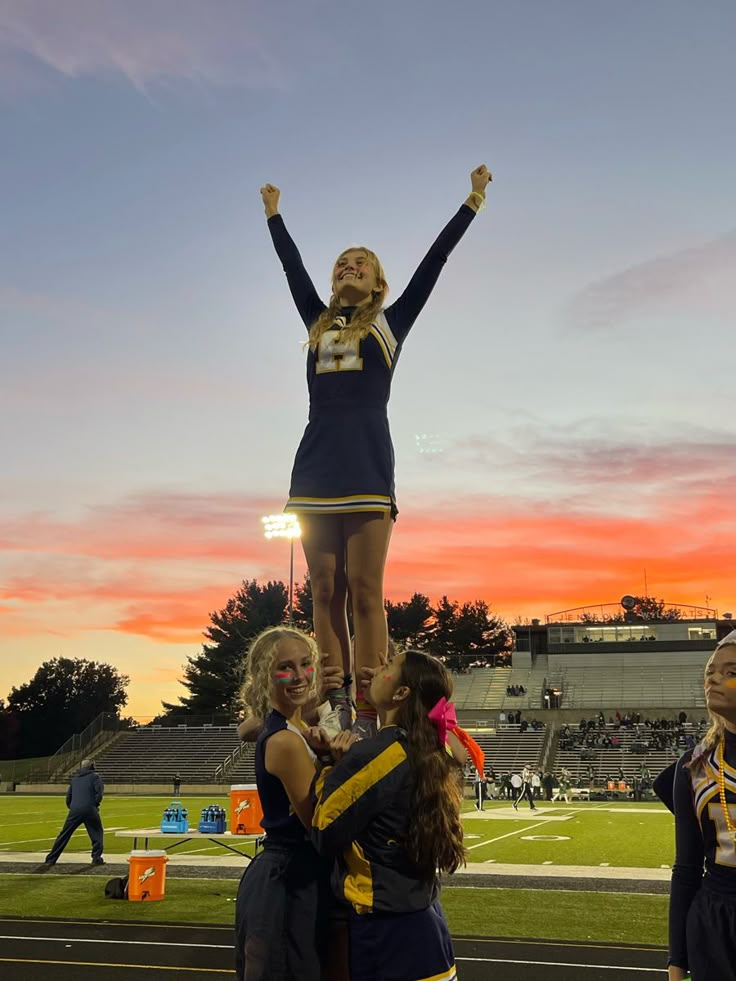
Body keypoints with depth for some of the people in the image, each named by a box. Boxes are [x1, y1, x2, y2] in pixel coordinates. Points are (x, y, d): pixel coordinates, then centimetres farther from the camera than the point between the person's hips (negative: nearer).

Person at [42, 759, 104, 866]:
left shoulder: (74, 778, 21)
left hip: (75, 810, 4)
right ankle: (96, 858, 4)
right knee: (97, 833, 13)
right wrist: (95, 804, 6)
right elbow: (99, 792, -6)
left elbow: (69, 796, 20)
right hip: (89, 809, -4)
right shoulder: (94, 776, 7)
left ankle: (50, 860, 9)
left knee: (64, 835, 9)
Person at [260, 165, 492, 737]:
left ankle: (368, 715, -11)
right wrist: (274, 215, 45)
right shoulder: (319, 323, 22)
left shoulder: (390, 323, 14)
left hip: (367, 467, -4)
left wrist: (474, 201, 17)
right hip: (316, 469, 4)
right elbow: (292, 265, 34)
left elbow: (433, 261, 14)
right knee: (325, 593, 0)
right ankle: (336, 711, 1)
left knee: (364, 592, -9)